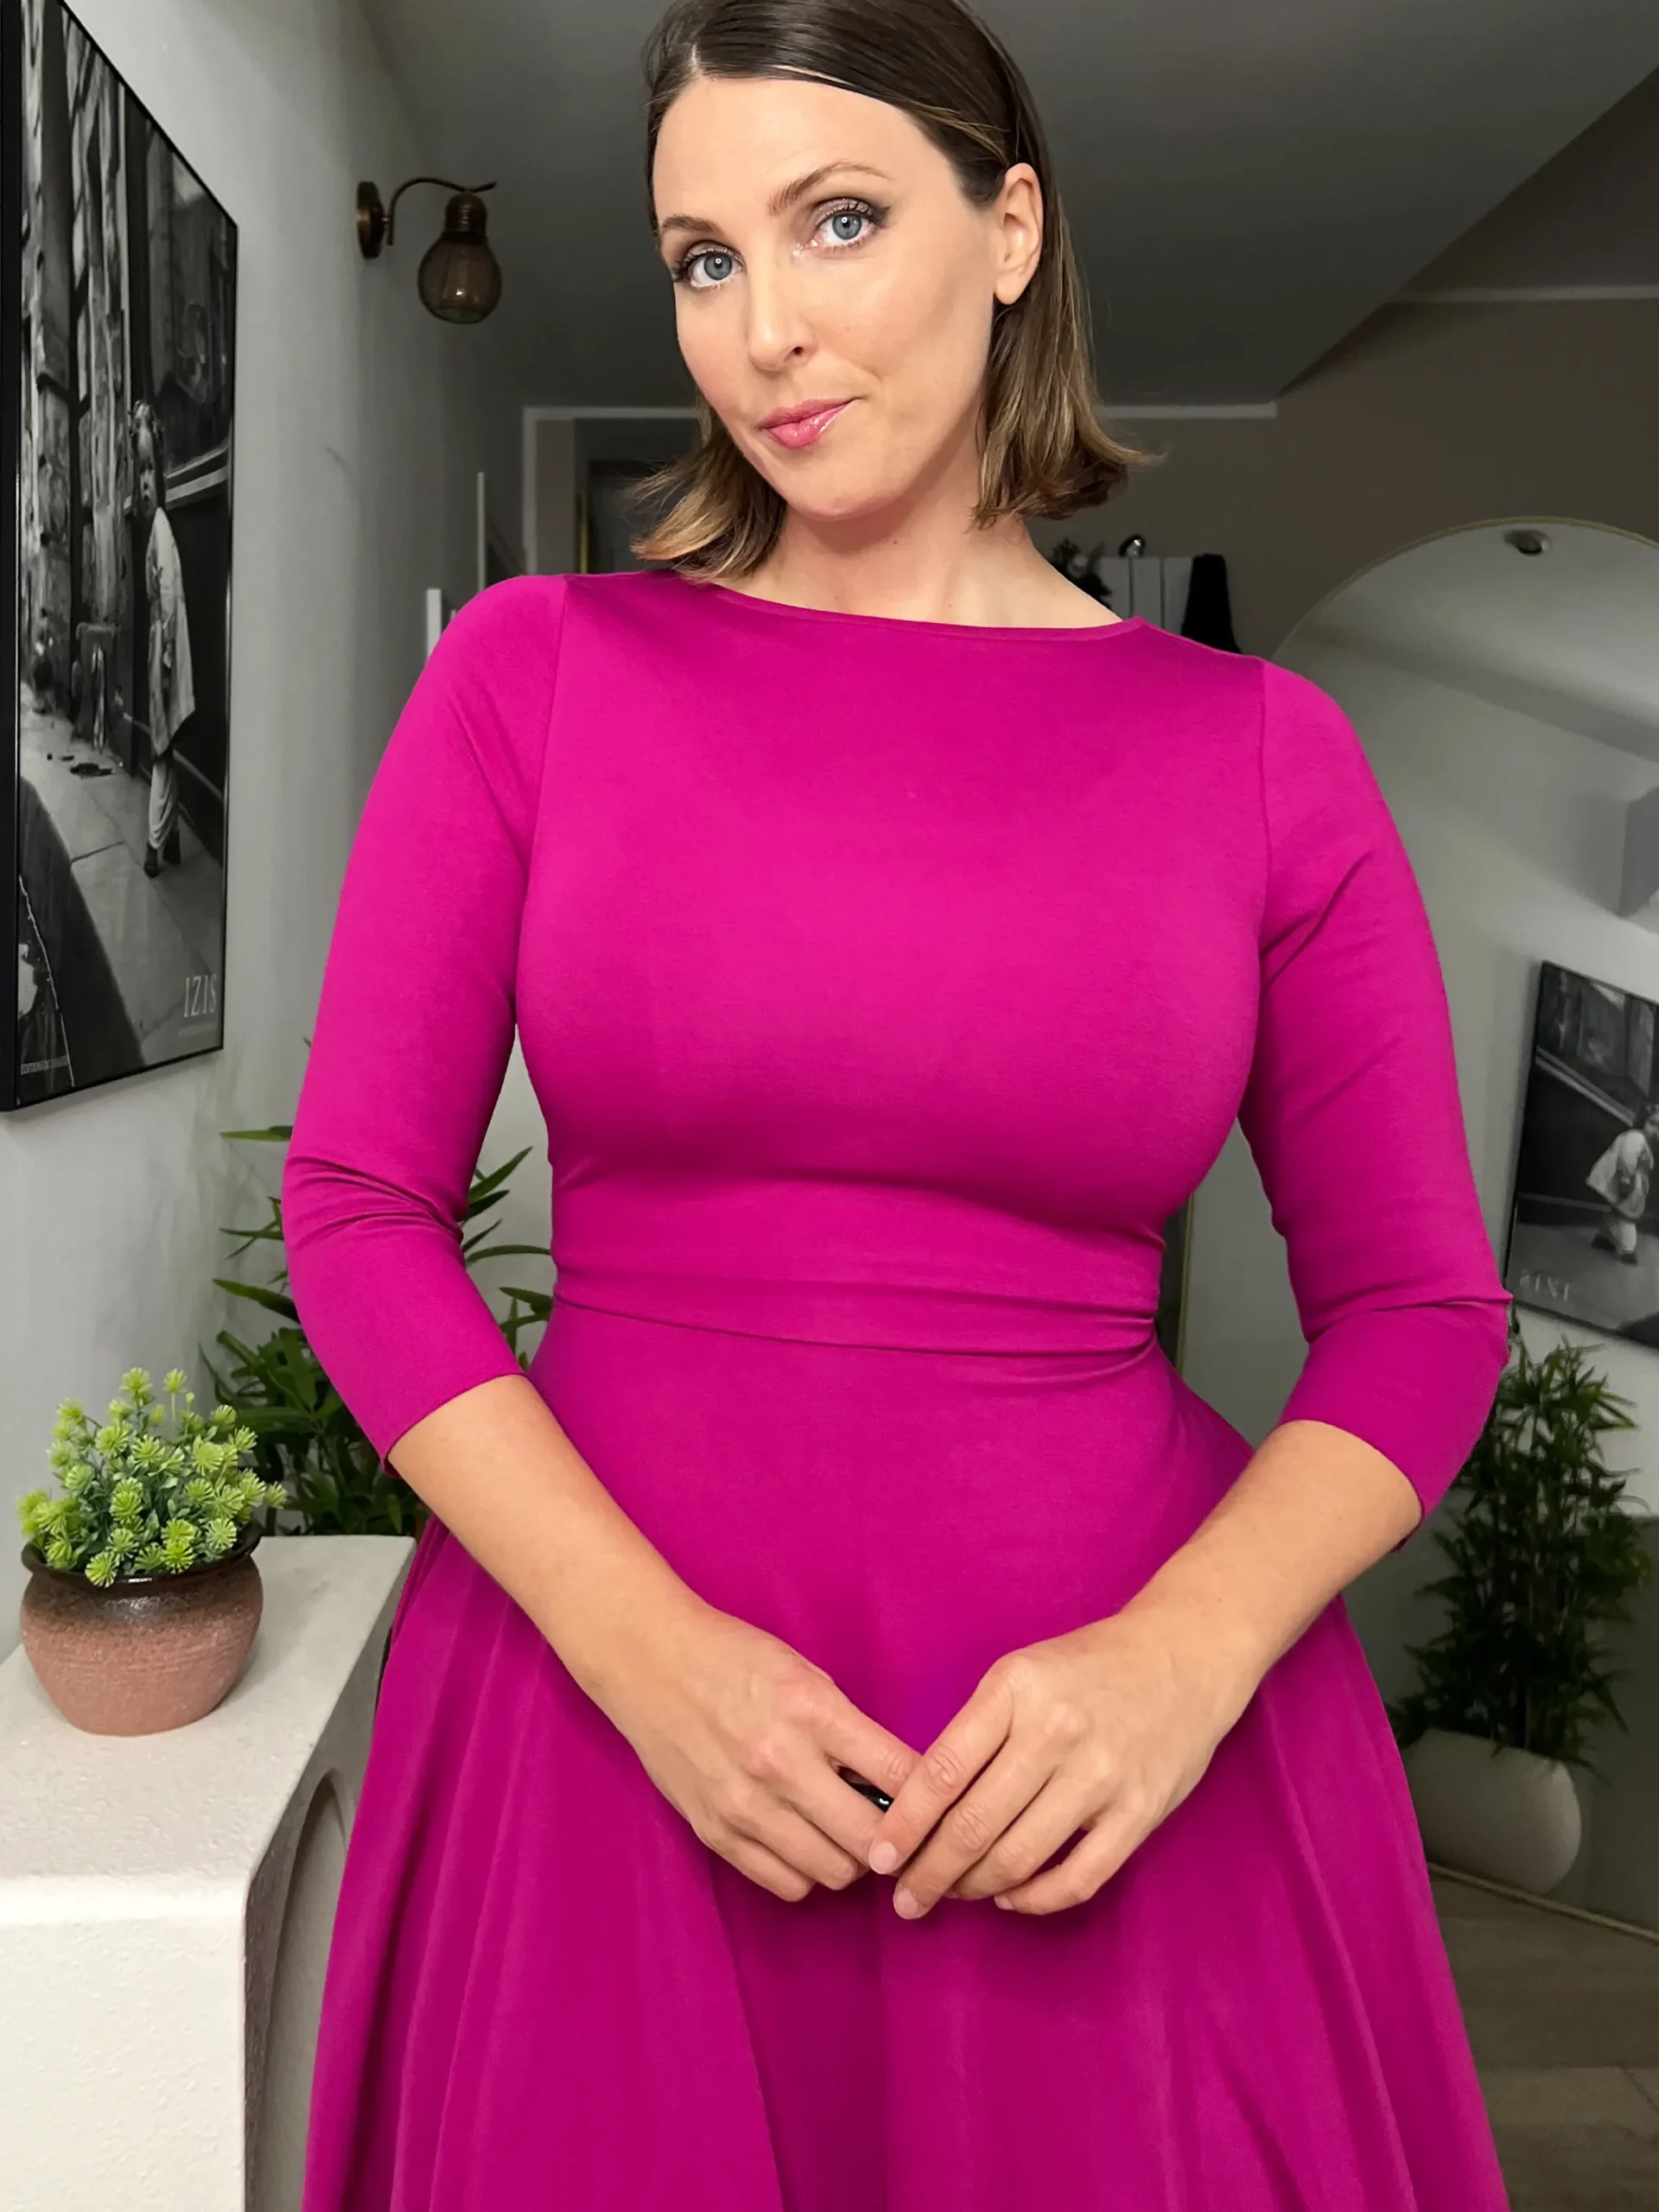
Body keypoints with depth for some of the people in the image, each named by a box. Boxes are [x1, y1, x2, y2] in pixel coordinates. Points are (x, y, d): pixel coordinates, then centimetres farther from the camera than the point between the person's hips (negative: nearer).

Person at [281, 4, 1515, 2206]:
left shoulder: (1259, 748, -1)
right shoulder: (535, 668, -1)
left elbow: (1417, 1308, 2)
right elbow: (360, 1207, -3)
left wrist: (1179, 1660, -14)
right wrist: (648, 1649, -14)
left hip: (1109, 1745, 1)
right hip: (599, 1690, 1)